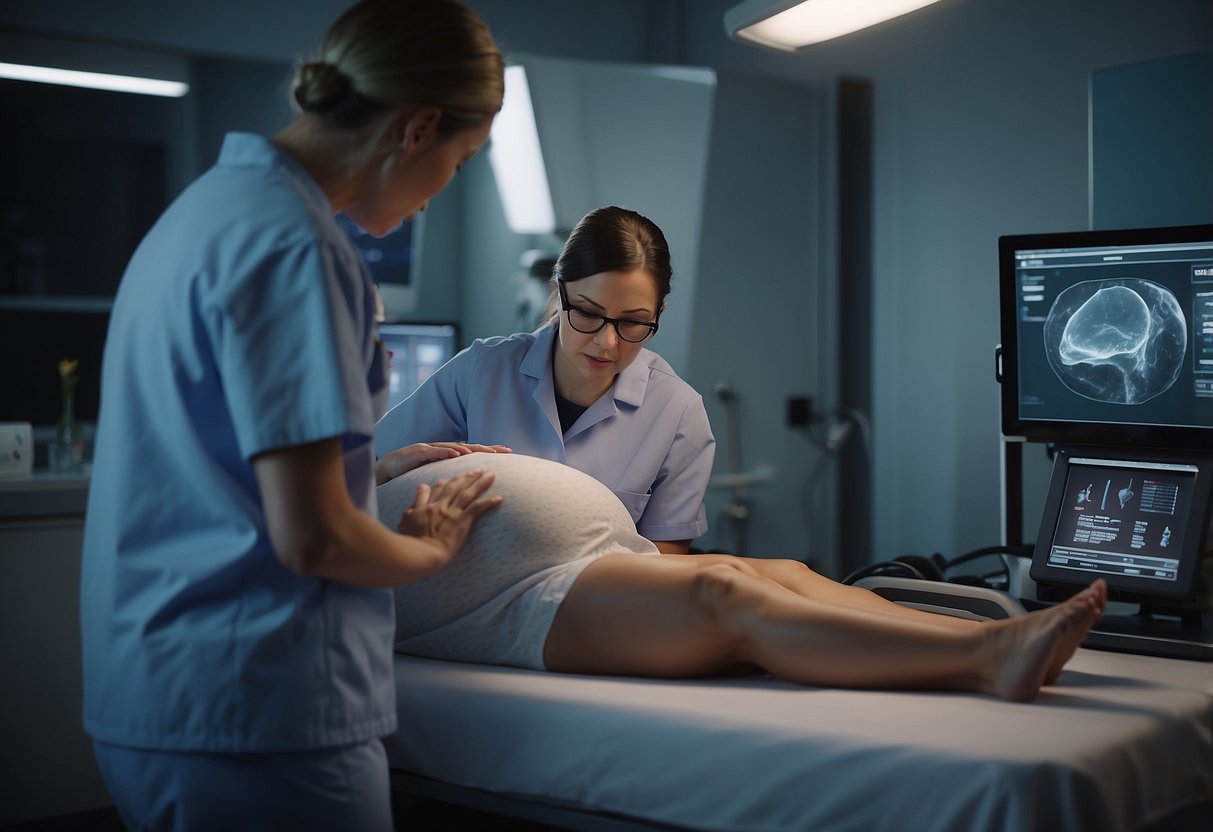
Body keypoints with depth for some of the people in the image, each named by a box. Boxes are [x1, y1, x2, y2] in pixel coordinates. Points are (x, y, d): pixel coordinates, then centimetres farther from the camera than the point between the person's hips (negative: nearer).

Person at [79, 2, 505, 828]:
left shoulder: (204, 203, 13)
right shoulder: (292, 245, -18)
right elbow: (314, 538, -21)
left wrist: (381, 466, 20)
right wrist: (432, 546, -2)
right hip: (260, 713, -10)